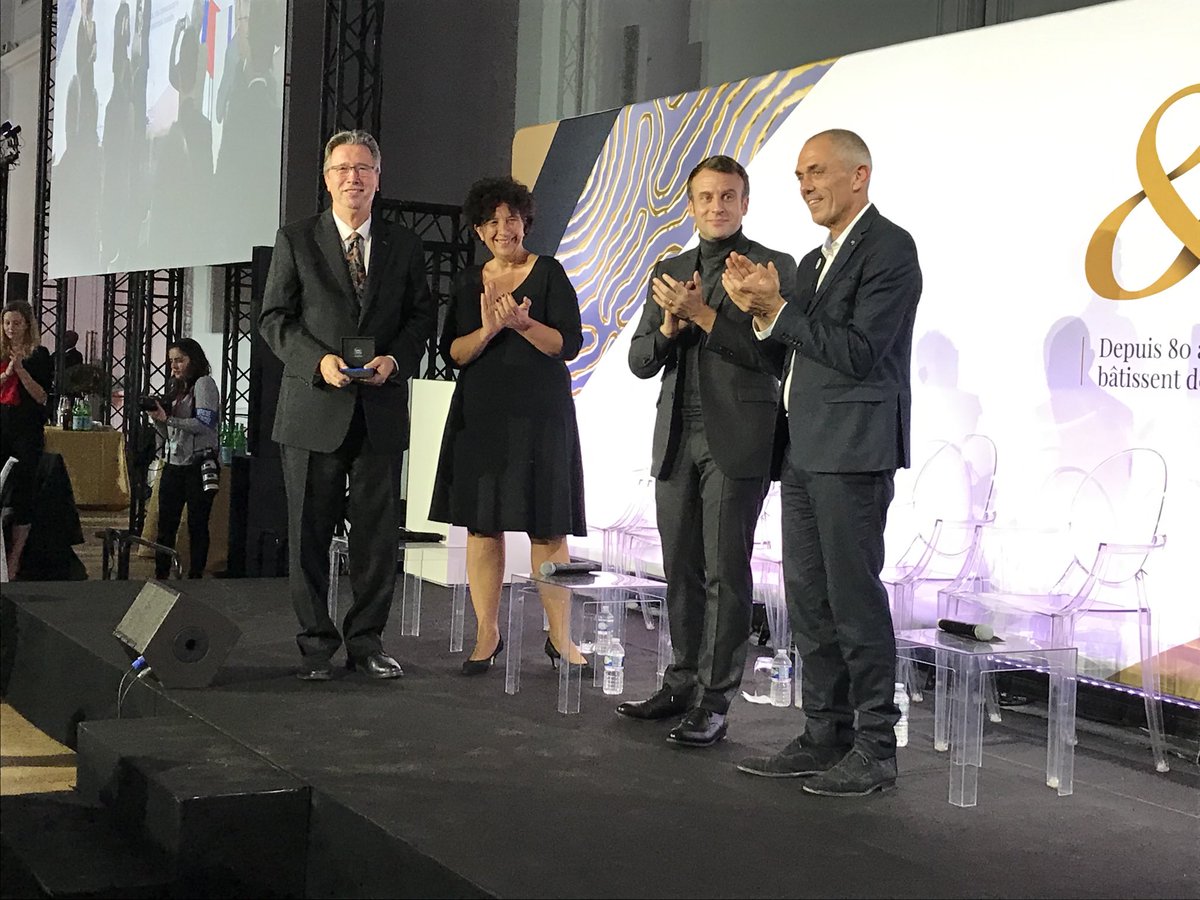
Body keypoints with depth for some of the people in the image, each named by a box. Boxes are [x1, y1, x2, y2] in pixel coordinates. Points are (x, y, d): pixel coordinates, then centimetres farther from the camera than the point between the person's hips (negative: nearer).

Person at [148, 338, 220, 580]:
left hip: (198, 464, -7)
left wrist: (168, 418, -18)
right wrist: (156, 418, 0)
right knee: (165, 526, 5)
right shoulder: (177, 389, 18)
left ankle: (195, 577, 1)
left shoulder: (203, 383, -4)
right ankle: (160, 576, 10)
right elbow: (169, 434, 19)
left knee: (197, 525, -3)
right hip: (173, 464, 7)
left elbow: (204, 424, -15)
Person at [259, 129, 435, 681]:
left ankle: (367, 641, 14)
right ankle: (316, 644, 13)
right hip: (314, 408, -1)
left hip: (382, 409, 2)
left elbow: (421, 318, 11)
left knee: (378, 533, 4)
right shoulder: (296, 241, 4)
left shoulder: (404, 246, 11)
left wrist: (395, 359, -9)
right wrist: (319, 360, -14)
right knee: (310, 532, 3)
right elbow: (274, 318, 2)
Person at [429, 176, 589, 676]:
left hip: (539, 415, -3)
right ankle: (487, 634, 11)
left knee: (547, 528, -3)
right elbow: (452, 352, 4)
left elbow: (569, 344, -6)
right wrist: (488, 329, -15)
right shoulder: (468, 282, 11)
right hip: (480, 415, 3)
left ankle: (560, 637, 4)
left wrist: (521, 322, -21)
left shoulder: (549, 273, 1)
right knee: (482, 526, 3)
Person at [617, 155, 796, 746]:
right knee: (682, 570, 10)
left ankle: (713, 702, -2)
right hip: (677, 441, 6)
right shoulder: (667, 273, 17)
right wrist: (670, 325, -8)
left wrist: (703, 314, -15)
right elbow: (641, 361, 13)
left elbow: (773, 357, -11)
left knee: (726, 573, -5)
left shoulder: (773, 267, 0)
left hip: (737, 441, -5)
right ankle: (682, 685, 19)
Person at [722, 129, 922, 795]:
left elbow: (858, 352, -17)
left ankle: (875, 749, 1)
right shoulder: (816, 261, 20)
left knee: (854, 597, -6)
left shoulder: (888, 248, -8)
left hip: (853, 452, -9)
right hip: (805, 452, 9)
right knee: (808, 599, 11)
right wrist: (761, 308, 1)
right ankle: (824, 736, 19)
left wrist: (776, 310, -15)